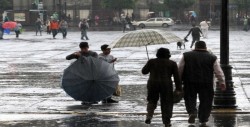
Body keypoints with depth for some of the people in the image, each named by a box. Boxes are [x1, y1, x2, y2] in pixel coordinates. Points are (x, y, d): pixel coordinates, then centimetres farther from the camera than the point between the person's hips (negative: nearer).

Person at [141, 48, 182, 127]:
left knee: (152, 101, 17)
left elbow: (144, 71, 10)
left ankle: (149, 116, -3)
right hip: (166, 85, -1)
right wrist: (178, 88, 3)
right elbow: (176, 77, 0)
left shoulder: (151, 62, 3)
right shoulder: (172, 63, 3)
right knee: (167, 103, 9)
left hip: (152, 84, 1)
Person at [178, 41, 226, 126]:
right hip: (206, 84, 0)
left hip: (190, 83, 0)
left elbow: (179, 70, 6)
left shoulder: (186, 56, 5)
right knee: (205, 101, 9)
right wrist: (222, 82, 10)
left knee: (190, 99, 13)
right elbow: (218, 72, 4)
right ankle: (203, 120, 8)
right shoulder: (212, 58, 4)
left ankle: (192, 112, -12)